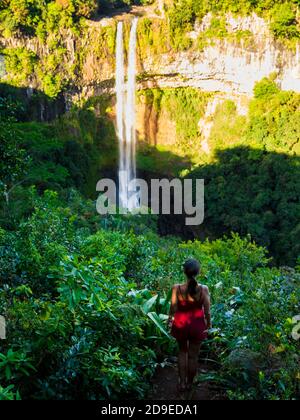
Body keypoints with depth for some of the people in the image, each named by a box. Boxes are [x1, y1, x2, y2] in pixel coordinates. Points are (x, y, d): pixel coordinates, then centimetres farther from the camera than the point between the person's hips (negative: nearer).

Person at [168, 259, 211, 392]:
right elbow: (207, 311, -9)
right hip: (197, 325, -1)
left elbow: (173, 308, -8)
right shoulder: (203, 289, -19)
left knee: (182, 352, 23)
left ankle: (182, 383, 25)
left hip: (180, 324, 1)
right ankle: (189, 383, 32)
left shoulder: (177, 288, -18)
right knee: (193, 355, 16)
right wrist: (208, 323, 10)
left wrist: (170, 320, 12)